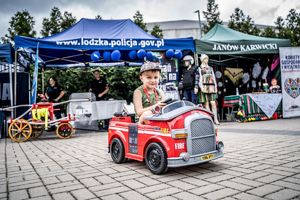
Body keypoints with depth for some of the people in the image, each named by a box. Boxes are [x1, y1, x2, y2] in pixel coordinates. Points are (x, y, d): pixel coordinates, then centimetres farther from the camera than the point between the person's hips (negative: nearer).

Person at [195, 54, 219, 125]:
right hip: (204, 87, -3)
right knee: (206, 103, -2)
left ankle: (215, 119, -2)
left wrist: (215, 87, 13)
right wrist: (201, 87, -11)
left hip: (211, 87, 3)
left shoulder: (210, 68, 20)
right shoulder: (199, 69, 6)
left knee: (213, 103, -3)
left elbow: (214, 78, 19)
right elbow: (197, 78, -1)